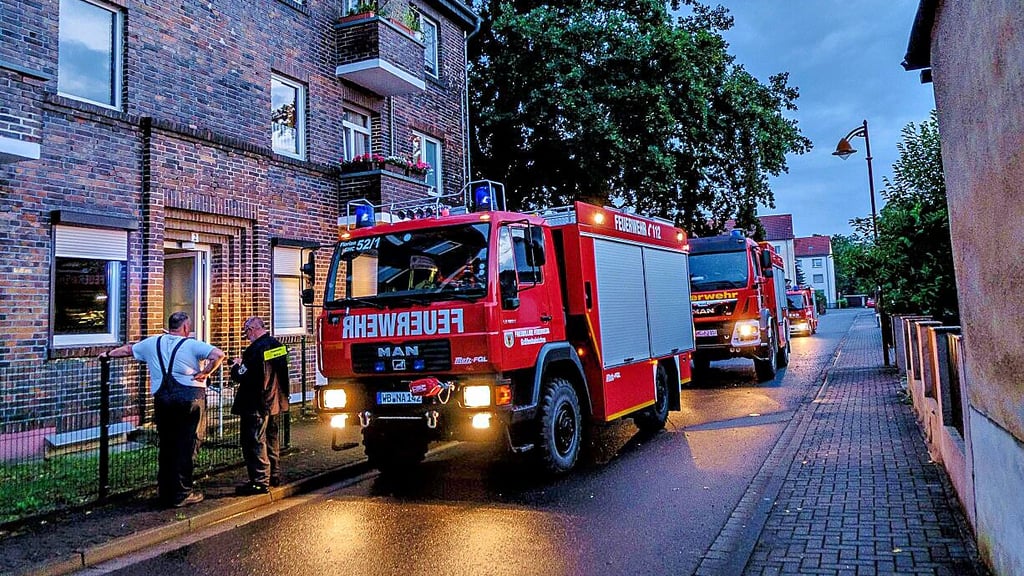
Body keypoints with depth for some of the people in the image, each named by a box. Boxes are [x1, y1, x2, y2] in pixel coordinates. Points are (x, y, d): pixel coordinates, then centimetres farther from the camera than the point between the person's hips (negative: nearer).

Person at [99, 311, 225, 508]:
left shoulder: (152, 343, 11)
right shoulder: (191, 345, -4)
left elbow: (128, 349, 28)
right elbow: (218, 354, -18)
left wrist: (108, 354, 46)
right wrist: (205, 373, -6)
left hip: (162, 399, 5)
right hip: (190, 397, -5)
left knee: (166, 445, 16)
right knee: (187, 445, 2)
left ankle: (166, 492, 23)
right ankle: (182, 493, 5)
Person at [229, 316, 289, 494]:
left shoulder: (255, 349, -21)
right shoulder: (278, 345, 7)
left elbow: (241, 376, -21)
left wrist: (236, 365, -1)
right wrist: (243, 363, 15)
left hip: (257, 405, -9)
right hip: (275, 402, 9)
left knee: (254, 442, -2)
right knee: (272, 440, 18)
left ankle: (260, 481, 0)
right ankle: (273, 476, 28)